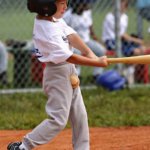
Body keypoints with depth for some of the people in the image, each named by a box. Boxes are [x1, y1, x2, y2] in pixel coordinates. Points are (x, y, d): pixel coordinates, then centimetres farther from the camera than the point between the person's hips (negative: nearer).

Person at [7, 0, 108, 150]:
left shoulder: (54, 18, 0)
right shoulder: (47, 31, -26)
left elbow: (70, 35, -7)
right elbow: (69, 57, -27)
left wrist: (88, 52, -22)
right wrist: (97, 62, -24)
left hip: (69, 73, 9)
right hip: (58, 74, -9)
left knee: (79, 116, 13)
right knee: (58, 120, -7)